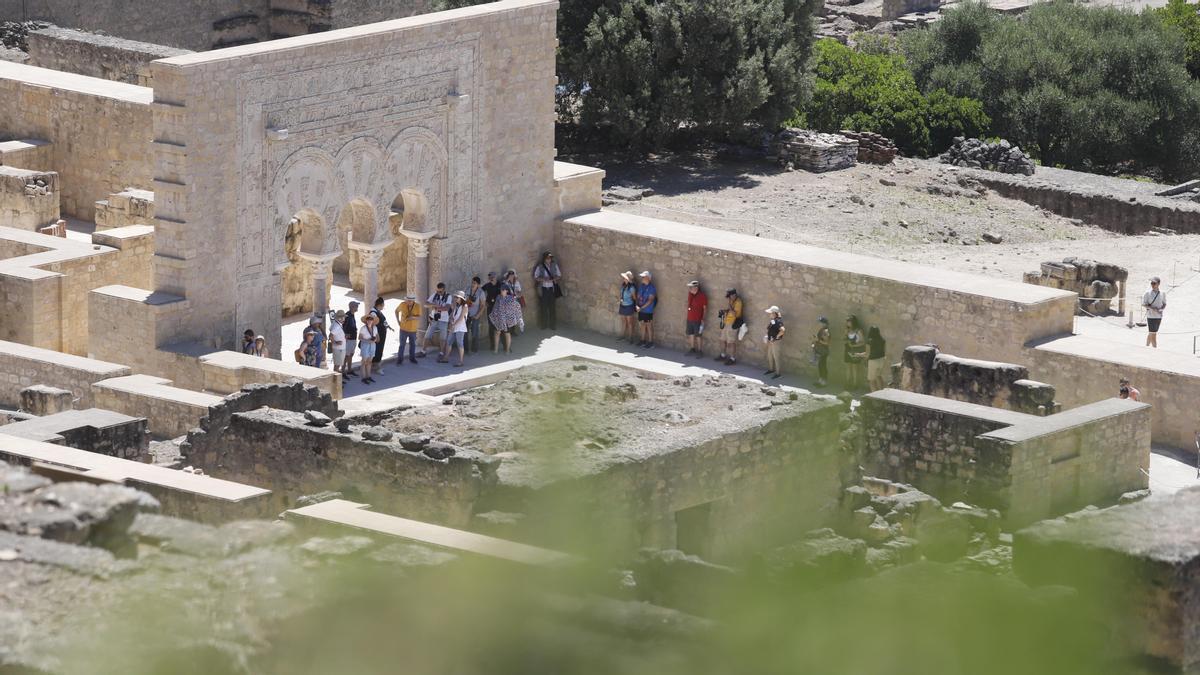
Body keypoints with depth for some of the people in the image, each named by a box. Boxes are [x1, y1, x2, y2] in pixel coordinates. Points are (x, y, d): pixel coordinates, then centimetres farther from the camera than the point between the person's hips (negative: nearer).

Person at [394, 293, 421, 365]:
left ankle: (412, 358, 31)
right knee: (402, 345, 0)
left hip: (413, 329, 1)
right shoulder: (402, 304, -12)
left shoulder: (417, 306, -14)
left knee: (413, 344, 15)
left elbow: (419, 317, -12)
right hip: (404, 329, -1)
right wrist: (398, 321, 0)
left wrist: (413, 317, -33)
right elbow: (397, 311, 7)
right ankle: (399, 359, 9)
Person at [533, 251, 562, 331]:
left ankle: (553, 325, 7)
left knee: (552, 307, 0)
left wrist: (554, 279, -13)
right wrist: (543, 279, -18)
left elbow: (559, 276, 8)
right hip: (543, 288, -1)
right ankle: (544, 325, 7)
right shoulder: (540, 267, -4)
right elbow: (535, 277, -2)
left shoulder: (554, 265, 2)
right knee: (543, 307, -1)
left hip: (552, 288, 1)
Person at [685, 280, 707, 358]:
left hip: (697, 320, -7)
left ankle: (700, 351, 7)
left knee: (698, 335, -1)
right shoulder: (690, 294, 6)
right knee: (690, 334, 13)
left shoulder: (702, 296, -12)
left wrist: (703, 319, -10)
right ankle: (692, 349, 25)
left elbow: (705, 308, -8)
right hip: (690, 319, 7)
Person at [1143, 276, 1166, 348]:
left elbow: (1164, 304, 12)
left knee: (1151, 333, 16)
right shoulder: (1148, 293, -7)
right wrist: (1152, 308, -20)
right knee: (1152, 334, -7)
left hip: (1159, 316, 4)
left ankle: (1147, 347, 31)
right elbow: (1143, 304, -5)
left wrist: (1161, 309, -10)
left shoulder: (1162, 294, 3)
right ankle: (1155, 348, -6)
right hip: (1151, 316, -4)